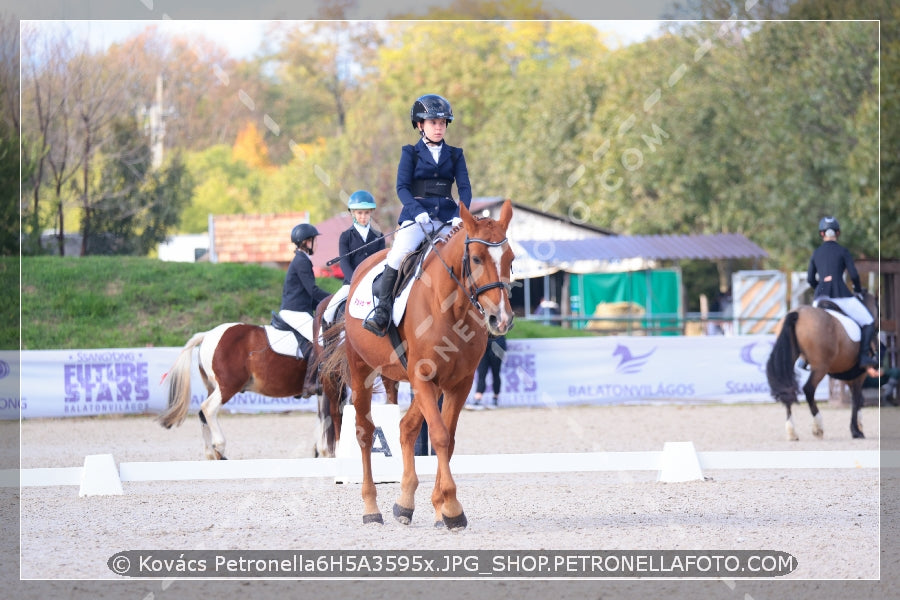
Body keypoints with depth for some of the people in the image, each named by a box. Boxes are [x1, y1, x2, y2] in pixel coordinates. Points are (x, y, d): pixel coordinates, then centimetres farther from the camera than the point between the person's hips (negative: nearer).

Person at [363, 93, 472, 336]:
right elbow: (402, 187, -1)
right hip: (416, 215, -3)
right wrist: (418, 212, -19)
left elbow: (464, 188, 6)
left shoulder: (455, 155, 15)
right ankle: (382, 312, -20)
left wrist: (460, 216, -13)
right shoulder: (410, 153, 8)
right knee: (399, 253, -28)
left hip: (447, 219, 3)